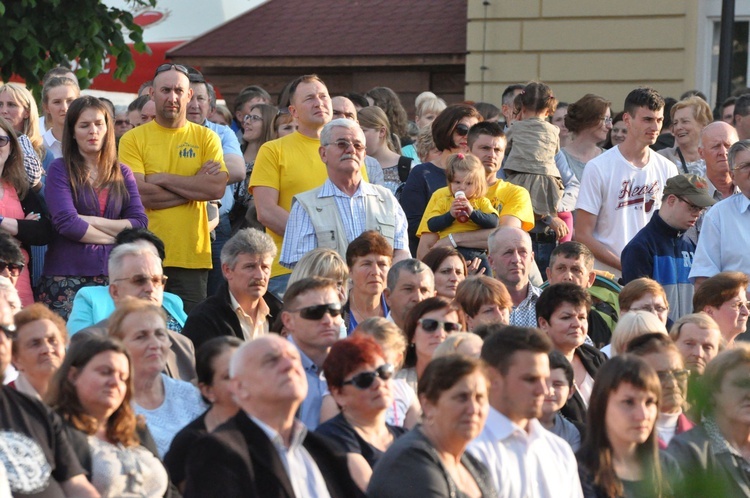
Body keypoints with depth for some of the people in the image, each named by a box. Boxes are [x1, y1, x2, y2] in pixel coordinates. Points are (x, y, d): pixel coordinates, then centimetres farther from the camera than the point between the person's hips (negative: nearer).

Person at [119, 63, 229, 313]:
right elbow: (139, 194, -9)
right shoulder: (133, 139, 4)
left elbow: (217, 188, -6)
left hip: (192, 257, 1)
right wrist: (196, 186, -5)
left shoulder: (206, 138, 9)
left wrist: (162, 179, -7)